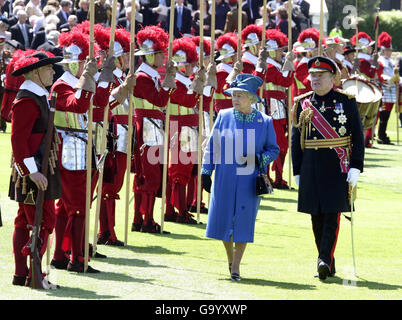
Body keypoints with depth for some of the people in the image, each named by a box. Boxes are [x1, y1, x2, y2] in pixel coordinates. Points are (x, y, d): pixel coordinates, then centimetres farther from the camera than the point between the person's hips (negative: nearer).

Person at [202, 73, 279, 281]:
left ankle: (236, 266, 5)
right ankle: (230, 256, 29)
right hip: (225, 178, 1)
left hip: (250, 180, -1)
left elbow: (273, 149, 7)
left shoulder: (264, 122, 0)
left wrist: (258, 159, -13)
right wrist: (206, 172, 4)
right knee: (223, 218, 4)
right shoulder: (224, 117, 3)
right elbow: (212, 146, 8)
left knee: (243, 220, -3)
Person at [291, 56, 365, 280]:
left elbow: (358, 137, -1)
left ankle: (325, 259, -15)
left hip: (338, 167, -3)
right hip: (311, 168, 3)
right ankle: (329, 265, 14)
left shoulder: (347, 102, 1)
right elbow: (297, 140, 12)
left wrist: (356, 168, -9)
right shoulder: (302, 104, 9)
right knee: (317, 217, 5)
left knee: (332, 214, -10)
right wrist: (297, 172, 8)